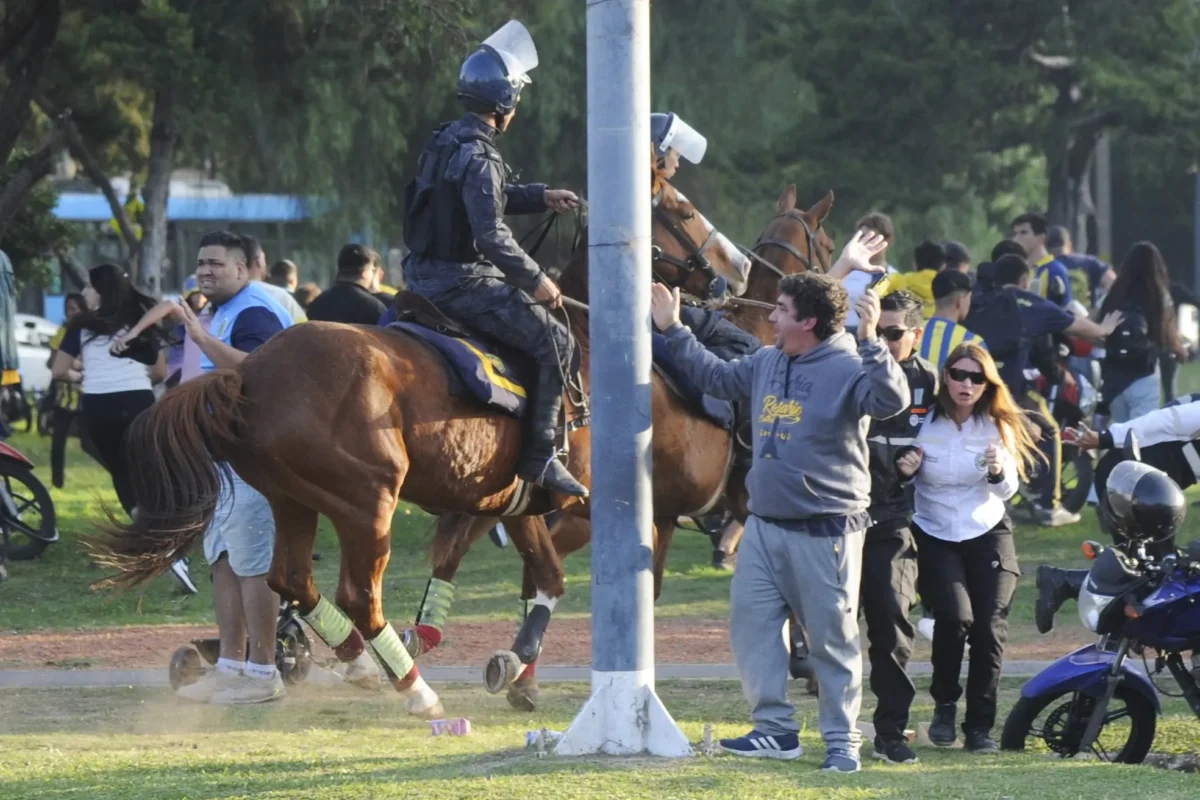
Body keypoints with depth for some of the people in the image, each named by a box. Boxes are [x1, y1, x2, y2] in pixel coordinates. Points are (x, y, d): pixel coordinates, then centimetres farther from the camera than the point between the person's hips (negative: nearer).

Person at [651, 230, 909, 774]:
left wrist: (870, 341, -40)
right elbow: (714, 377, 26)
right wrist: (673, 331, 24)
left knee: (833, 638, 0)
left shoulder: (848, 369, -14)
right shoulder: (766, 363, 11)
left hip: (825, 532, -8)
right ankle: (776, 729, 12)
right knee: (751, 625, 6)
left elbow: (892, 401, -31)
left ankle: (842, 740, 8)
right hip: (766, 525, 8)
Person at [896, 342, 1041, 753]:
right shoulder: (924, 422, -7)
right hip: (935, 536, -2)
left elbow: (1008, 490, -1)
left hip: (987, 534, 2)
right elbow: (904, 480, 3)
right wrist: (905, 469, -20)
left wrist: (998, 473, -23)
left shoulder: (997, 426, -1)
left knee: (989, 627, -9)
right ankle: (945, 704, 3)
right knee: (955, 617, -21)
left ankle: (979, 726, 3)